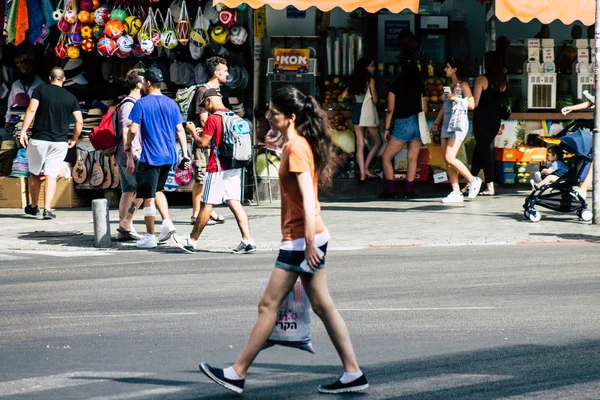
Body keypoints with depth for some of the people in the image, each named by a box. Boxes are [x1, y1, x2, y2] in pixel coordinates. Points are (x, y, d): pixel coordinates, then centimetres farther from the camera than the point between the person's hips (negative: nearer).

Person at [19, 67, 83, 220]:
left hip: (39, 139, -1)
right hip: (60, 142, 1)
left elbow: (31, 110, -13)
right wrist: (74, 139, 16)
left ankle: (33, 206, 25)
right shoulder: (70, 97, 5)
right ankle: (47, 209, -11)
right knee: (51, 175, 1)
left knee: (34, 173, 15)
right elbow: (79, 121, 2)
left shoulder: (40, 89, -1)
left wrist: (23, 130, -14)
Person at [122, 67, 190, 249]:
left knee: (148, 196, 1)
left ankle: (150, 237, 3)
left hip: (150, 157, -6)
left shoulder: (142, 103, -8)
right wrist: (185, 154, 7)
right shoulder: (171, 103, 6)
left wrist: (127, 145, 5)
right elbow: (180, 130, 5)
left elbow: (133, 129, -13)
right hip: (169, 156, 6)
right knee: (157, 190, 23)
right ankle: (166, 222, 5)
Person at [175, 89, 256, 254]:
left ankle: (192, 241, 12)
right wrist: (205, 133, 22)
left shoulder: (213, 118, -14)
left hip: (217, 169, -7)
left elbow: (203, 143, -12)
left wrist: (193, 132, 6)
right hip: (234, 168, 7)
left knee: (207, 204, 1)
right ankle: (248, 240, -8)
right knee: (234, 203, 3)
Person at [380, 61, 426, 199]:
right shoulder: (420, 89, 4)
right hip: (418, 125, 3)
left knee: (386, 157, 6)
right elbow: (424, 109, 6)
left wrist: (387, 128, 3)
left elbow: (390, 110, -3)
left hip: (402, 125, -3)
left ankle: (390, 190, -1)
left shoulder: (395, 88, -3)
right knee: (413, 159, 7)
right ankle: (408, 190, 4)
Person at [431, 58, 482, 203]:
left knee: (450, 158, -18)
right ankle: (456, 193, 3)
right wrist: (436, 123, 25)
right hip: (447, 124, 9)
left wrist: (456, 99, -19)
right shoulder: (449, 86, 18)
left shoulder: (463, 85, -5)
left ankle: (473, 180, -2)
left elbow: (472, 104, -12)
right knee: (447, 160, 2)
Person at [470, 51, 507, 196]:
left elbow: (475, 103, -14)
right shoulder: (503, 81, 4)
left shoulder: (482, 79, -13)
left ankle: (490, 187, -7)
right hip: (495, 119, 6)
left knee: (484, 151, -2)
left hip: (482, 119, -6)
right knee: (480, 150, 16)